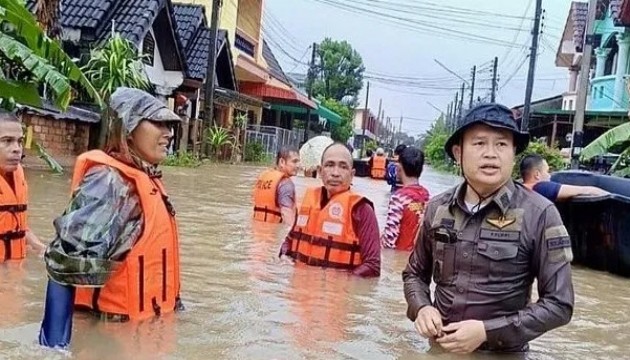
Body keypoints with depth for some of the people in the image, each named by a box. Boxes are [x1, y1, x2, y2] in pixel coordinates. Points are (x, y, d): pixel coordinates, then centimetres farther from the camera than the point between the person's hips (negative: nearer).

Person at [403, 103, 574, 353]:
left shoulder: (539, 214, -14)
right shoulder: (437, 209, -4)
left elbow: (558, 304, -12)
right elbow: (415, 274, 10)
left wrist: (487, 331, -21)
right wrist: (421, 308, -10)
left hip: (502, 353, -3)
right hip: (439, 348, 4)